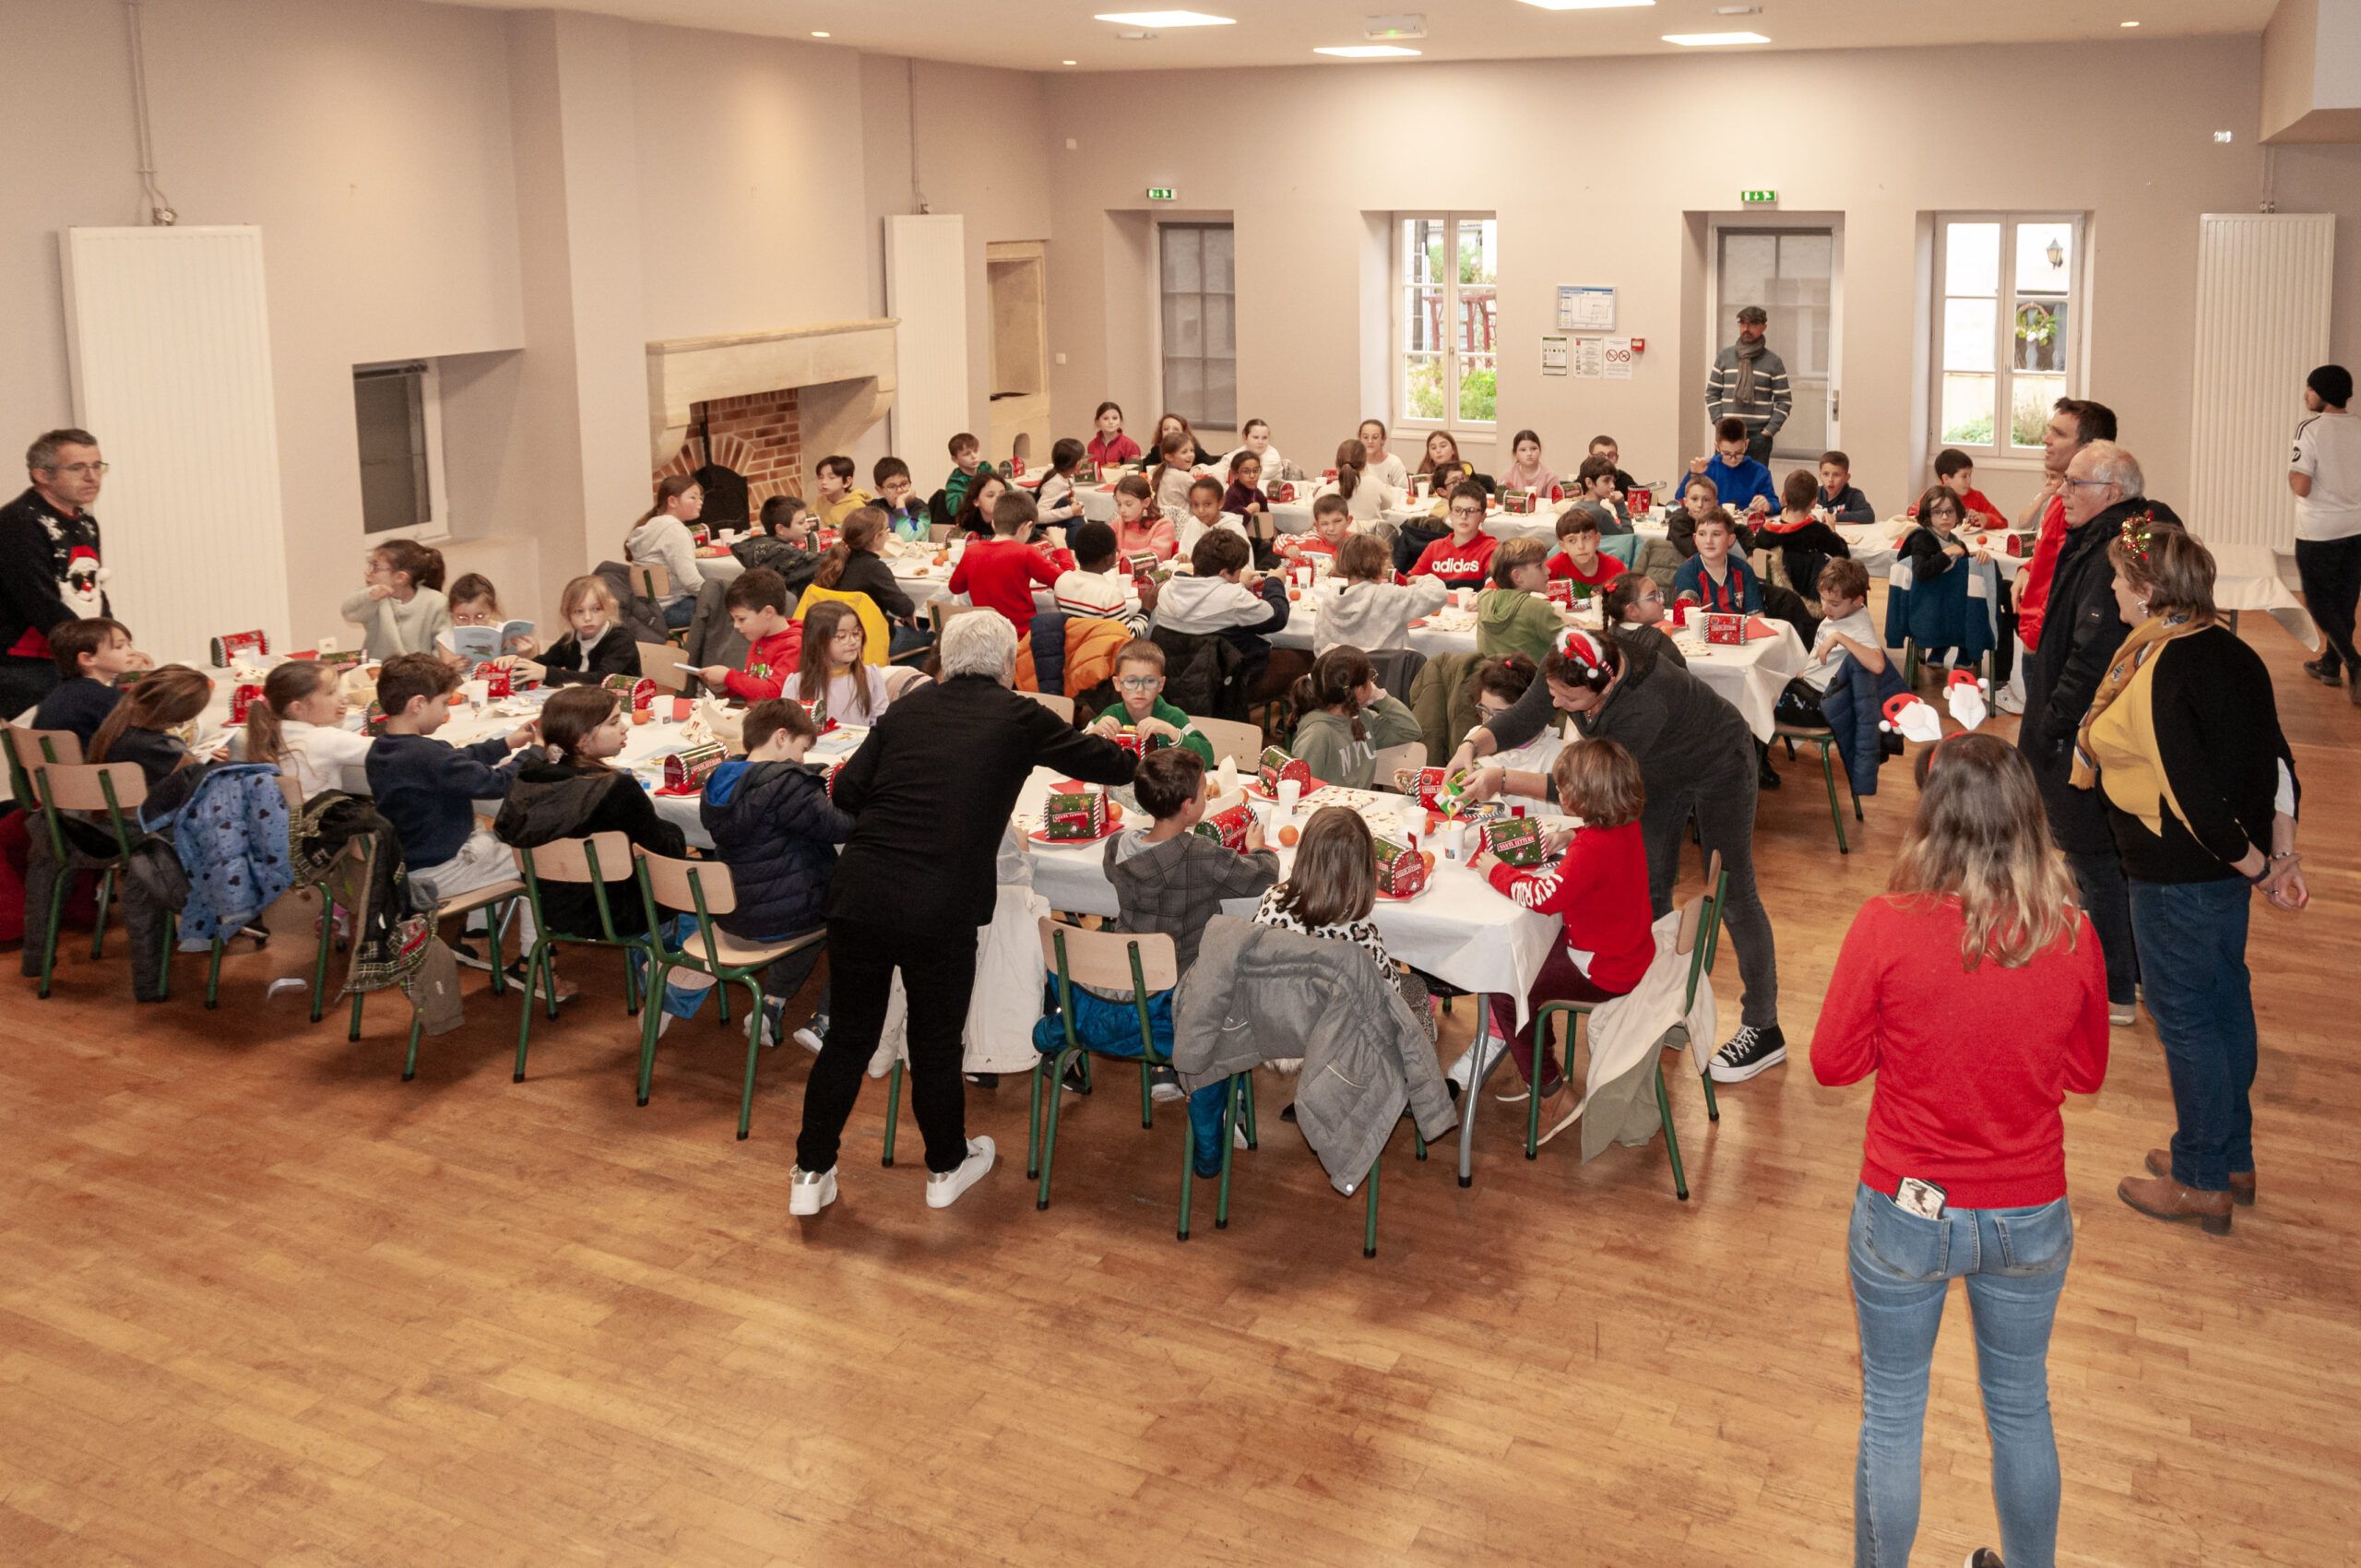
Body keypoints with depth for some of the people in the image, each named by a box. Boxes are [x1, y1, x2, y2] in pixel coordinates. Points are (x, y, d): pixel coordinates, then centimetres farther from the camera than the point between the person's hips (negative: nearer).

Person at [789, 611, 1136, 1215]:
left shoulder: (908, 707, 11)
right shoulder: (1019, 718, 3)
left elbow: (844, 792, 8)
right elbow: (1115, 766, 13)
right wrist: (1109, 741, 36)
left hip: (859, 893, 3)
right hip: (942, 906, -3)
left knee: (848, 1036, 16)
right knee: (936, 1041, 16)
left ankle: (811, 1174, 25)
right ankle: (946, 1167, 36)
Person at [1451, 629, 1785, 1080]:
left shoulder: (1644, 706, -45)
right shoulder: (1564, 668, -25)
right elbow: (1522, 720, -12)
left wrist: (1503, 780, -42)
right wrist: (1472, 745, -32)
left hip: (1718, 767, -8)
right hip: (1663, 769, 8)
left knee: (1732, 896, -1)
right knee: (1650, 889, 12)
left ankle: (1763, 1031, 10)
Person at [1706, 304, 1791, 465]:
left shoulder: (1773, 362, 5)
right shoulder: (1724, 357, 9)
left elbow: (1784, 400, 4)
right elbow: (1712, 393, 10)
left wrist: (1769, 431, -6)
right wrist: (1720, 424, -1)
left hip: (1759, 435, -2)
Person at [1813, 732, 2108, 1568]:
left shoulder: (1887, 926, -21)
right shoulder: (2070, 935, -14)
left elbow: (1832, 1063, -10)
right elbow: (2086, 1073, 1)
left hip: (1906, 1213, -2)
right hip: (2030, 1217, 3)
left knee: (1892, 1415, 17)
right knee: (2021, 1411, 25)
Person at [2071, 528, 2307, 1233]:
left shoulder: (2159, 675, -25)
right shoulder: (2227, 649, 3)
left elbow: (2194, 798, -27)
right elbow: (2276, 757, 5)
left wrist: (2257, 868, -14)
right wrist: (2283, 855, 6)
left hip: (2178, 875, -9)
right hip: (2227, 862, 9)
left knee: (2183, 1017, 5)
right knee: (2225, 1001, 20)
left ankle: (2202, 1182, 19)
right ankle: (2232, 1160, 35)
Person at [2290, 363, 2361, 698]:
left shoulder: (2310, 429, -16)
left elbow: (2301, 487, -20)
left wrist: (2292, 474, -1)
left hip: (2319, 532, -6)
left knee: (2319, 601, 5)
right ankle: (2331, 664, 28)